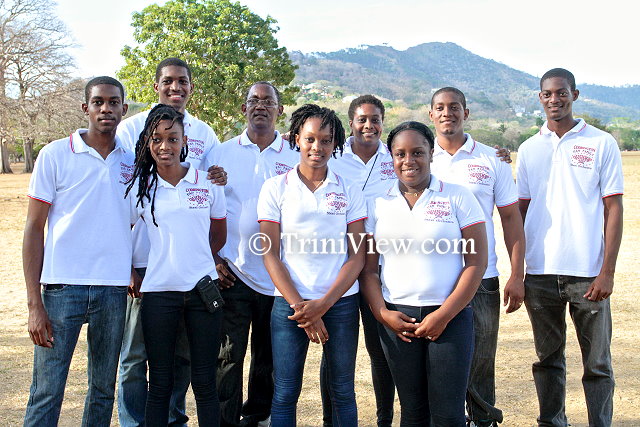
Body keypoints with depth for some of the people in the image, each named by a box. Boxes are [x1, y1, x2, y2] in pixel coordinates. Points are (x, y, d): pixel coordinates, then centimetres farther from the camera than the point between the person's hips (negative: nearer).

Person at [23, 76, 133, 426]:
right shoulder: (56, 154, -1)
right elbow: (34, 229, -1)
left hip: (114, 290, 3)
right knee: (46, 393, -1)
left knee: (104, 390, 11)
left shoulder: (132, 160, 8)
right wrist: (34, 303, -7)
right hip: (62, 288, -3)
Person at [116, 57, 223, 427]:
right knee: (136, 353, 4)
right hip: (144, 260, -3)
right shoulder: (133, 127, 0)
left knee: (183, 351, 12)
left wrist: (218, 180, -7)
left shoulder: (204, 133, 10)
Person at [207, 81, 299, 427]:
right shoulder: (222, 154, 6)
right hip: (232, 273, -1)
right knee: (229, 354, 1)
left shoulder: (295, 157, 5)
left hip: (278, 276, 1)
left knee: (269, 356, 11)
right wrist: (213, 259, -1)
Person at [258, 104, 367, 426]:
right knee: (284, 393, 3)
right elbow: (270, 254, -1)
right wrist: (299, 305, -10)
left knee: (342, 391, 9)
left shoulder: (349, 192, 6)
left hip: (340, 302, 1)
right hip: (290, 303, -1)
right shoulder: (276, 188, 3)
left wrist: (323, 305, -10)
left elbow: (357, 256, 1)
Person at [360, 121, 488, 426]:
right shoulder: (378, 204, 8)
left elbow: (476, 262, -4)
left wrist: (444, 315, -10)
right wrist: (383, 314, -6)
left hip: (450, 318, -2)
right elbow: (367, 268, 8)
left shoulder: (457, 197, 1)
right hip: (397, 319, 2)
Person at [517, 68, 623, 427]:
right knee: (548, 359, 12)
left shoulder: (602, 144, 1)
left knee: (597, 363, 4)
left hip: (588, 273, -3)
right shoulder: (529, 149, 10)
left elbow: (614, 210, -1)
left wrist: (607, 271, -8)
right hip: (539, 272, 3)